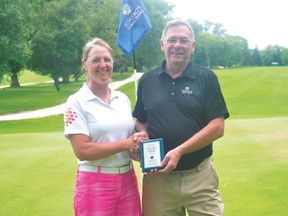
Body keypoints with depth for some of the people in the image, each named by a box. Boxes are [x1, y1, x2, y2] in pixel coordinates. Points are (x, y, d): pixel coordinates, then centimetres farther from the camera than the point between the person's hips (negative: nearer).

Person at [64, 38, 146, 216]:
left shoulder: (123, 99, 8)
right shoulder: (77, 102, -8)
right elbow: (82, 150, -16)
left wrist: (140, 149, -4)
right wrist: (125, 144, -15)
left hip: (127, 180, 5)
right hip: (95, 184, -5)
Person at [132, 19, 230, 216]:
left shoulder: (207, 78, -2)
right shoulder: (147, 81, 7)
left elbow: (217, 127, -8)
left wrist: (180, 151, -18)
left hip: (200, 176, -2)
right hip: (158, 175, 2)